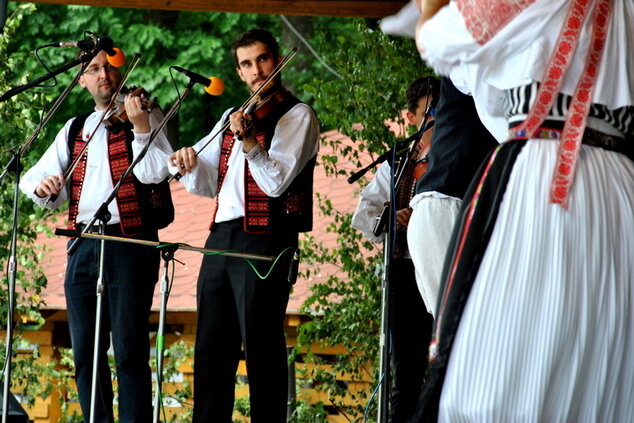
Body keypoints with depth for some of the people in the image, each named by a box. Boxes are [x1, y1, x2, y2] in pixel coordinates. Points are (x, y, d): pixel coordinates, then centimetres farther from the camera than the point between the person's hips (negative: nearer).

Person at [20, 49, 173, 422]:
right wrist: (42, 187, -7)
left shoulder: (146, 117, 3)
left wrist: (141, 127, -27)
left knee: (130, 351, -10)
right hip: (83, 248, 6)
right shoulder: (75, 129, 18)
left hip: (130, 243, -6)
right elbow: (33, 178, 16)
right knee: (86, 353, 6)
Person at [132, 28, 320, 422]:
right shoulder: (232, 117, 20)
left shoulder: (297, 115, -1)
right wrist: (188, 162, -2)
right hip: (222, 239, 7)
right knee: (212, 349, 7)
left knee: (261, 346, -8)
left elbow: (277, 181, -14)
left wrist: (247, 140, -27)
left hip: (265, 240, -7)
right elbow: (205, 184, 19)